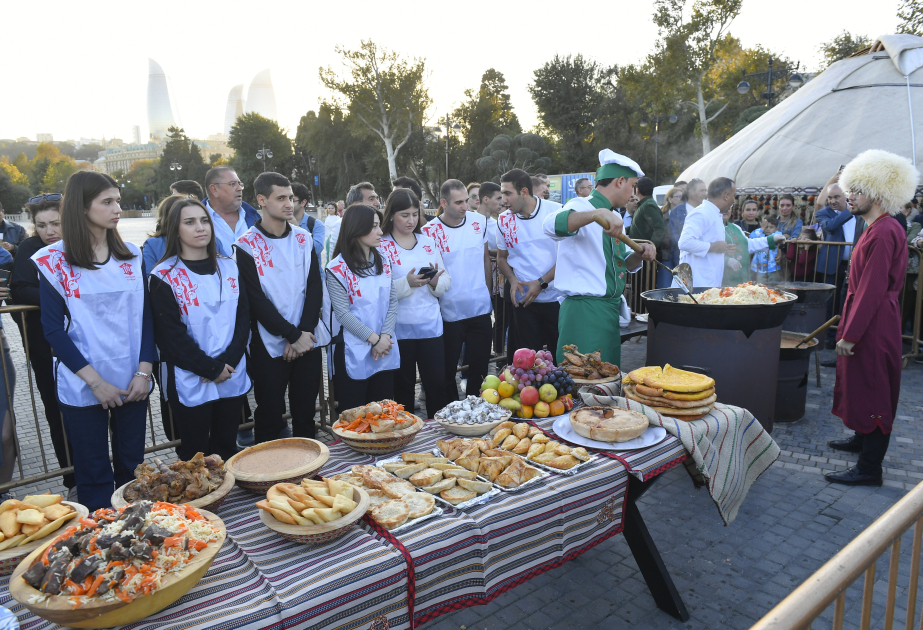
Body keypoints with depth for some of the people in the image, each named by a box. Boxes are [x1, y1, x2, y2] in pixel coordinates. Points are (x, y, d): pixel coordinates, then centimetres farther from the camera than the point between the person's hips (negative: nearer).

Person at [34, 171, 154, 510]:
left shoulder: (131, 254, 5)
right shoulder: (54, 261, -5)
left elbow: (145, 316, 5)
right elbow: (53, 329, -6)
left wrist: (144, 372, -5)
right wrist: (96, 382, -12)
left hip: (132, 382, 3)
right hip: (82, 387, -3)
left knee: (132, 466, 12)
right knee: (93, 472, 7)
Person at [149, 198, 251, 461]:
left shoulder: (229, 268, 8)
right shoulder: (163, 277, -5)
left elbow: (243, 318, 4)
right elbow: (170, 334, -10)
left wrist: (228, 361, -9)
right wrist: (212, 369, -12)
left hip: (233, 377, 4)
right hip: (190, 382, -3)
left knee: (227, 450, 13)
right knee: (195, 457, 7)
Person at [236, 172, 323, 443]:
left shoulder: (303, 238, 7)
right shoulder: (247, 245, -5)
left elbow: (314, 287, 3)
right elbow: (256, 299, -10)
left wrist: (305, 332, -9)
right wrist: (293, 335, -13)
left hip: (307, 342, 4)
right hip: (269, 346, -3)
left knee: (305, 413, 12)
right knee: (270, 416, 5)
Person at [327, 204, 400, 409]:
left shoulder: (383, 261, 8)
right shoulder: (338, 268, -8)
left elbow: (393, 301, 4)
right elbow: (342, 313, -11)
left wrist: (385, 336, -9)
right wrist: (373, 338, -14)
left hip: (386, 350, 5)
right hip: (354, 353, -4)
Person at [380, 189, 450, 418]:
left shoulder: (428, 242, 10)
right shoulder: (381, 246, -3)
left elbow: (446, 281, 10)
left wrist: (436, 281, -11)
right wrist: (407, 283, -24)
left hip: (431, 325, 3)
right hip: (400, 328, -3)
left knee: (437, 384, 4)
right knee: (404, 389, 8)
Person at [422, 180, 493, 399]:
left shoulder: (479, 221, 2)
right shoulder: (430, 231, -9)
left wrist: (488, 291, 12)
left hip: (480, 308, 4)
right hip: (449, 313, -3)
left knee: (480, 366, 13)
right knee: (448, 370, 8)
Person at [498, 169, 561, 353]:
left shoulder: (556, 212, -7)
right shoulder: (504, 219, 2)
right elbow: (502, 257, 13)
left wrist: (541, 282, -14)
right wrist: (512, 280, -7)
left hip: (556, 298, -2)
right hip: (524, 300, 2)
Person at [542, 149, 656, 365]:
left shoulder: (614, 217, 18)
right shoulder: (582, 206, -10)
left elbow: (624, 264, 25)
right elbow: (551, 225, -33)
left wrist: (640, 254, 4)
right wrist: (597, 214, -44)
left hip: (609, 309, 9)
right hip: (584, 310, -9)